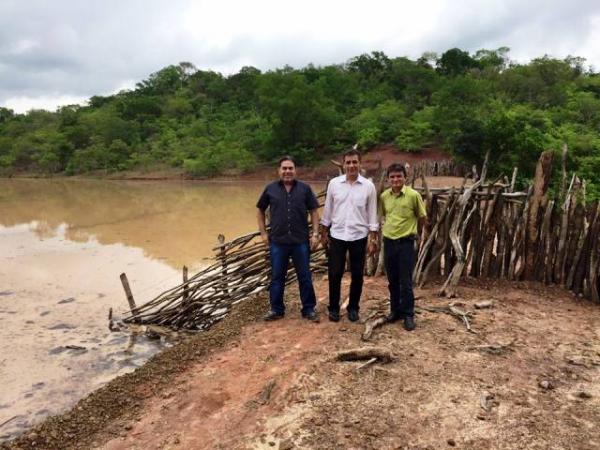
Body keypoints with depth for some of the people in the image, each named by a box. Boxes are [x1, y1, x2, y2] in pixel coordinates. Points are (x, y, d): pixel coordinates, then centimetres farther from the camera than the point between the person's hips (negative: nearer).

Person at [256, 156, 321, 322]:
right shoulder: (270, 189, 2)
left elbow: (314, 211, 4)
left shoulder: (305, 188, 0)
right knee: (277, 277, 10)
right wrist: (263, 233, 6)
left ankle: (309, 309, 21)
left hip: (301, 241, 0)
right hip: (277, 242, 1)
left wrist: (315, 234, -3)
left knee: (305, 276, 8)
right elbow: (259, 210, 11)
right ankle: (276, 309, 24)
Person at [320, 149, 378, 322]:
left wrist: (372, 239, -3)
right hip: (337, 236, 0)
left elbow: (372, 214, 0)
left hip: (359, 237, 0)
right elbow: (327, 211, 6)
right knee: (335, 274, 4)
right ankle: (334, 308, 21)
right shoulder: (334, 183, -1)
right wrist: (324, 233, 5)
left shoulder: (368, 186, -3)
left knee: (357, 275, 9)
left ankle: (353, 308, 25)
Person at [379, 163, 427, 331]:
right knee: (392, 281, 13)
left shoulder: (413, 195, -10)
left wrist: (409, 227, 3)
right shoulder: (383, 196, 3)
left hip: (406, 243, -4)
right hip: (388, 242, 4)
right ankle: (395, 310, 27)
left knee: (406, 281, 1)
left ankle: (408, 315, 13)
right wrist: (386, 227, 9)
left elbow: (423, 219, 0)